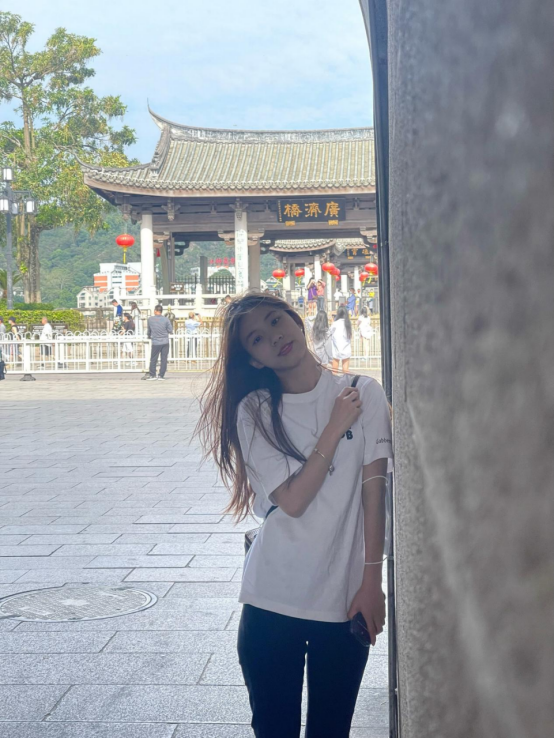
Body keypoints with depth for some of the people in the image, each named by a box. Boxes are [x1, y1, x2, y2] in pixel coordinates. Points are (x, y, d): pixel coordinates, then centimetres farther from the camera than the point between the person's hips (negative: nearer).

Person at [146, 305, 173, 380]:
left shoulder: (150, 319, -3)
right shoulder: (166, 319, -6)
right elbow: (170, 331, -2)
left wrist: (149, 336, 32)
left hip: (155, 342, 0)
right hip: (165, 342, 0)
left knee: (153, 359, 9)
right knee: (164, 359, 5)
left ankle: (152, 375, 10)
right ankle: (161, 376, 5)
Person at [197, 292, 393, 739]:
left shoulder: (364, 395, -2)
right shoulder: (253, 412, -2)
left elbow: (373, 490, -4)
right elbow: (292, 501, -11)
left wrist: (372, 581, -7)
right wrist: (336, 427, -11)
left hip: (345, 599, 0)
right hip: (271, 602, 0)